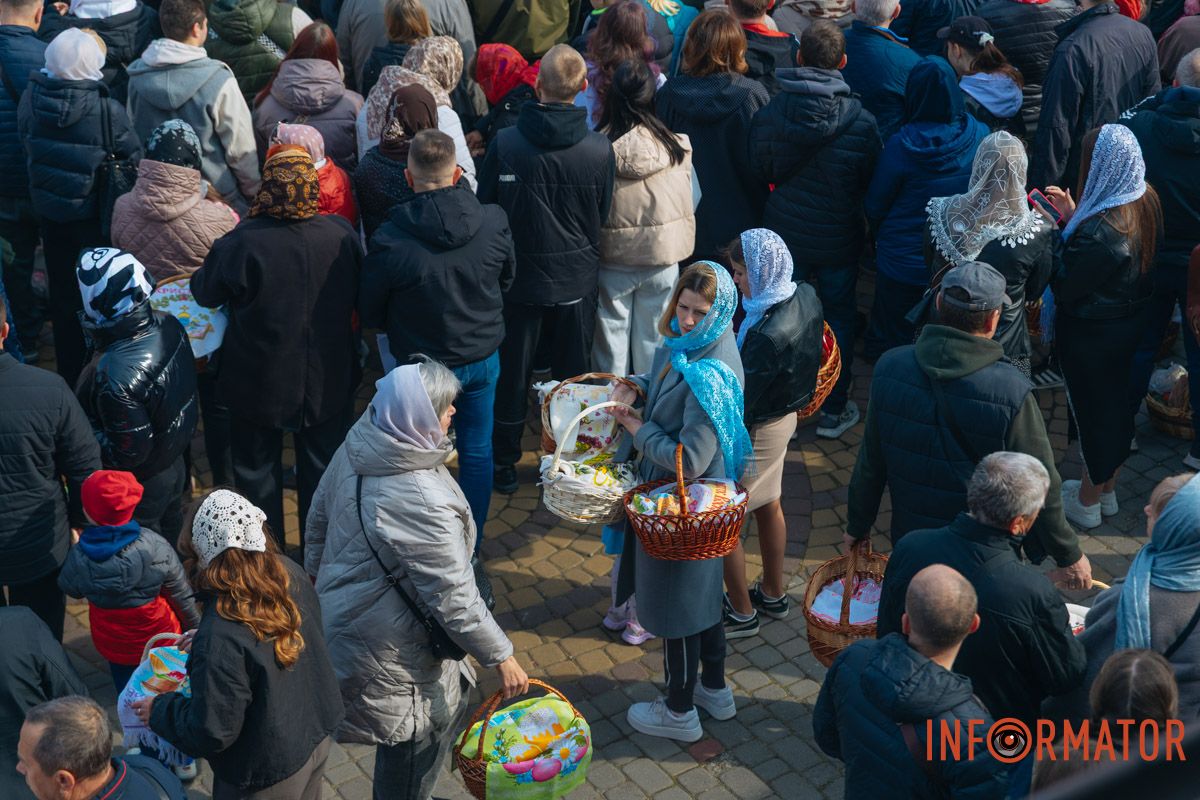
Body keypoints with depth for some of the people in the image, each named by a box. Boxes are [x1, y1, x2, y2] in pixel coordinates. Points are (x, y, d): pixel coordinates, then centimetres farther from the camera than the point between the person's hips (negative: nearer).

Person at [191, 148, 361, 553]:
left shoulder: (242, 243, -25)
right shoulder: (342, 235, -16)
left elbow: (205, 292, -10)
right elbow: (360, 295, 0)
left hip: (259, 382, -2)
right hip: (329, 383, 2)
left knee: (258, 467, 19)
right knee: (322, 464, 20)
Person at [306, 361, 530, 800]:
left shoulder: (357, 444, -9)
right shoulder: (421, 502, -35)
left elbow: (320, 514, 8)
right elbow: (455, 598, -27)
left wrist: (318, 574, 25)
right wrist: (501, 657, -15)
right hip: (389, 653, -9)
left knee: (449, 703, 28)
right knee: (415, 739, 14)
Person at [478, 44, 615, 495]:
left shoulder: (505, 144, -18)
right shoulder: (600, 149, -14)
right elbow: (601, 217, 0)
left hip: (519, 276, -1)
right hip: (577, 278, 1)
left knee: (511, 371, 13)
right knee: (573, 373, 16)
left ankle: (505, 465, 24)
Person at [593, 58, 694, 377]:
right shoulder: (676, 146, -9)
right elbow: (688, 204, 2)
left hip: (612, 257, -2)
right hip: (663, 256, 2)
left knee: (611, 334, 12)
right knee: (652, 338, 15)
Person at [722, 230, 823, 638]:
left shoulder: (767, 335, -35)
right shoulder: (805, 296, -8)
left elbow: (742, 400, -28)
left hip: (753, 431, -9)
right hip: (784, 415, 9)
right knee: (768, 505, 26)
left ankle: (741, 612, 26)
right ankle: (774, 594, 44)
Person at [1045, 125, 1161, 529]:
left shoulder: (1100, 230, -35)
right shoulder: (1146, 201, -8)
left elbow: (1065, 287, -25)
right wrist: (1073, 216, -1)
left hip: (1090, 336, -8)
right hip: (1128, 324, 8)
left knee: (1092, 411, 11)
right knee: (1116, 404, 23)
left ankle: (1086, 503, 31)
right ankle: (1107, 491, 43)